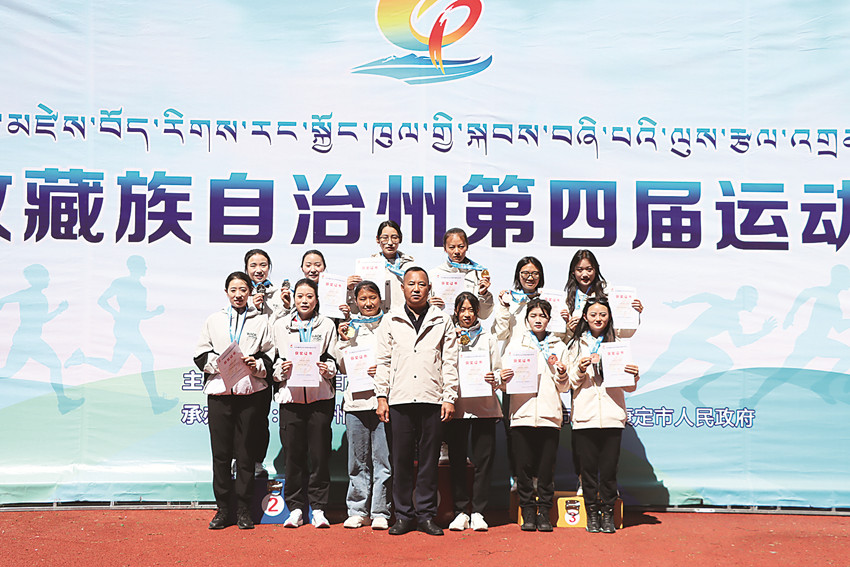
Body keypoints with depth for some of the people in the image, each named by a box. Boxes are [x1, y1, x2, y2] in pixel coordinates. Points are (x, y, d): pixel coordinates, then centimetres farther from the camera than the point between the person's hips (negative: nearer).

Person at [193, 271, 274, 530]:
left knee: (245, 452, 2)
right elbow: (200, 355, 10)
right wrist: (218, 362, -8)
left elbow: (271, 356, 8)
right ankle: (223, 509, 11)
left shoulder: (261, 321, 10)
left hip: (251, 392, -1)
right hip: (219, 391, 1)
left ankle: (243, 509, 11)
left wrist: (257, 364, -12)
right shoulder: (214, 320, 14)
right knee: (220, 452, 2)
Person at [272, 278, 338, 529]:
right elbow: (273, 359, 12)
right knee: (293, 453, 0)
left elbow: (334, 359, 9)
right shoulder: (280, 326, 13)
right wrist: (281, 370, -8)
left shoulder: (327, 325, 11)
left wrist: (327, 369, -11)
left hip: (320, 395, -1)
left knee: (319, 454, -1)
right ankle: (295, 508, 11)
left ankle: (318, 508, 8)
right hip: (290, 395, 1)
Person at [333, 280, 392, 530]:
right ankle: (357, 510, 15)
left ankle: (380, 512, 6)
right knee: (358, 460, 6)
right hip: (356, 400, 2)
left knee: (383, 458, -3)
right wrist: (344, 342, 0)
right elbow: (344, 368, 12)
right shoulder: (350, 327, 15)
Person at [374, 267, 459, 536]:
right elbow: (383, 361, 9)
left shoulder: (442, 321, 10)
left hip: (432, 399, 0)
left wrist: (450, 397, 0)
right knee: (401, 458, 2)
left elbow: (450, 362, 7)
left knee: (430, 458, 3)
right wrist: (382, 397, 2)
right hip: (400, 399, 0)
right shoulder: (390, 320, 10)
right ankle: (403, 515, 12)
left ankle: (426, 514, 12)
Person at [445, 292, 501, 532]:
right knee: (457, 459, -1)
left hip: (484, 406, 1)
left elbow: (498, 371, 11)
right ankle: (460, 512, 7)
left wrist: (494, 380, -11)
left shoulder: (488, 338, 16)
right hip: (456, 405, 0)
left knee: (484, 458, -3)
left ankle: (478, 512, 4)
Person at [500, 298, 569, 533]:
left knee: (547, 467, -1)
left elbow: (564, 387, 12)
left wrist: (562, 377, -9)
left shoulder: (559, 346, 14)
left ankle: (544, 513, 10)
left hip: (549, 414, 0)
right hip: (522, 413, 0)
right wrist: (504, 378, -11)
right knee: (523, 465, -2)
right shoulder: (515, 345, 14)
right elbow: (505, 379, 11)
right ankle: (528, 512, 10)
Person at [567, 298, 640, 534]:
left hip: (612, 416, 0)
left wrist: (633, 376, -11)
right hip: (585, 415, 0)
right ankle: (592, 513, 16)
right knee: (588, 467, 2)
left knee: (609, 468, 1)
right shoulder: (576, 345, 10)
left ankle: (608, 514, 14)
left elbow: (628, 388, 10)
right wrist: (580, 370, -10)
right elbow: (571, 383, 9)